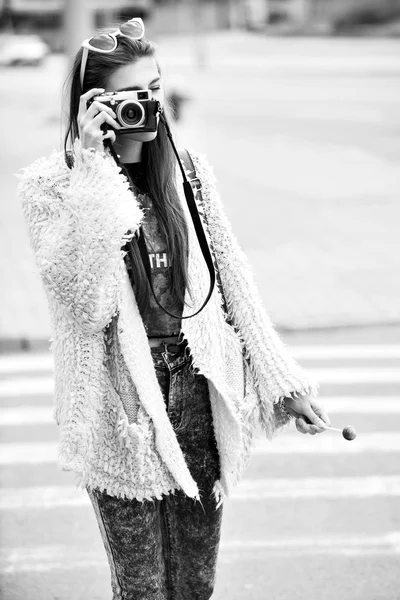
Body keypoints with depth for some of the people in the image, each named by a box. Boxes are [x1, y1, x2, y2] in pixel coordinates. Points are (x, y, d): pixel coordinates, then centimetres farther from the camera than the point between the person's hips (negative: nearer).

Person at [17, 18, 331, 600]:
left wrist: (284, 382, 8)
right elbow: (83, 294, -20)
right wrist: (92, 165, -20)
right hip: (120, 405, -3)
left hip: (198, 392, 4)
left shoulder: (188, 171, 7)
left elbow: (233, 279, 10)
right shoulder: (52, 183, -5)